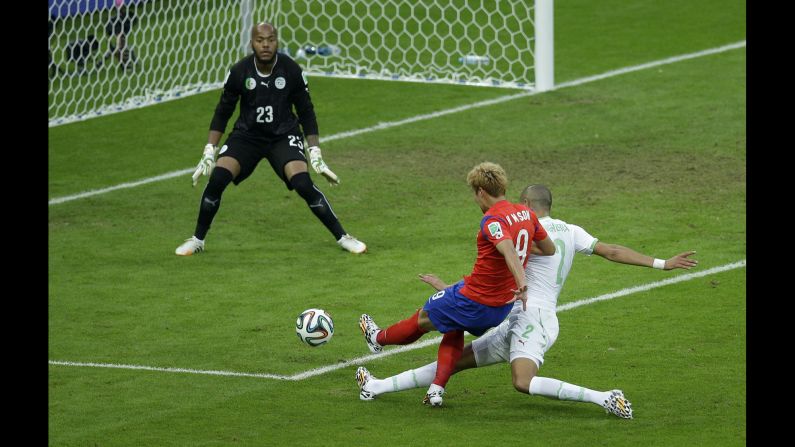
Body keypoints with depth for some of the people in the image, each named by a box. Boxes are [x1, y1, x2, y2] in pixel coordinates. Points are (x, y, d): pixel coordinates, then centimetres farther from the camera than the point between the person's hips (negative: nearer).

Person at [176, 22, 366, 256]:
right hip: (246, 135, 1)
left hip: (283, 136, -1)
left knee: (303, 184, -22)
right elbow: (222, 113, 0)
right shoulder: (239, 72, -12)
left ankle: (342, 238, -8)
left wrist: (316, 155, -4)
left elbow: (306, 113, -2)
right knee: (217, 179, -19)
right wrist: (209, 152, -3)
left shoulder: (291, 70, -13)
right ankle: (197, 240, 0)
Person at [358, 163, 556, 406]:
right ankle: (437, 389, 22)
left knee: (424, 318, 19)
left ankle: (379, 338, 43)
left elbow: (509, 250, -42)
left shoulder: (493, 220, -24)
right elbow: (550, 250, 9)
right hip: (502, 309, 7)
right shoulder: (527, 214, -1)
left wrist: (521, 283, -52)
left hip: (474, 299, -7)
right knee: (454, 330, 29)